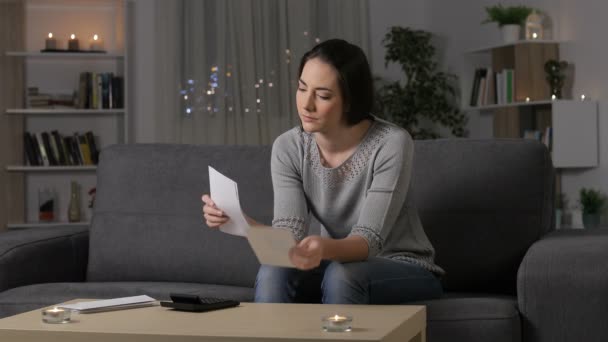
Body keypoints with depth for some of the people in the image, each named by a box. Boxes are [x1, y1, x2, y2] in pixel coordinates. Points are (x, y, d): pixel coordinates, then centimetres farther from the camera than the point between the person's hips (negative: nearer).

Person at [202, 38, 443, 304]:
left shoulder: (392, 144, -23)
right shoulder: (288, 148, -10)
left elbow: (369, 240, -28)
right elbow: (290, 234, -18)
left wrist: (325, 248, -51)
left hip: (404, 269, -3)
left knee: (340, 275, -35)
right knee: (274, 272, -28)